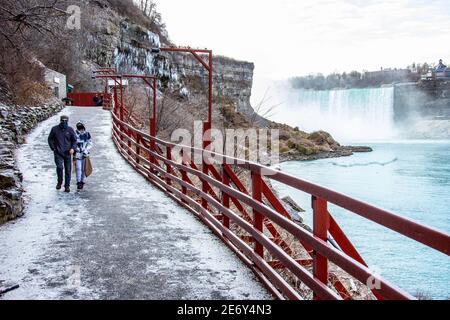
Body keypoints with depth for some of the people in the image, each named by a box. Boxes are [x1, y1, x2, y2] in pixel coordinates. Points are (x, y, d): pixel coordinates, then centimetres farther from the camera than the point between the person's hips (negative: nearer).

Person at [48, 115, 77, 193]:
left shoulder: (70, 130, 4)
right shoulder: (55, 129, 3)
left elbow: (74, 140, 10)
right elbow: (50, 139, 12)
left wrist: (73, 148, -7)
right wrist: (53, 148, 1)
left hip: (67, 153, 1)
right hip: (58, 153, -1)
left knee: (68, 170, 4)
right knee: (59, 167, -18)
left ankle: (67, 186, 15)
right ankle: (59, 182, 4)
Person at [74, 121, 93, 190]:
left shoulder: (87, 134, 4)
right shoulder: (75, 134, -3)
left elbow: (90, 143, 5)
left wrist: (86, 150, -9)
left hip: (85, 154, 3)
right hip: (77, 154, -3)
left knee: (84, 169, 8)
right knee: (78, 168, -9)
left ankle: (82, 181, 21)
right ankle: (78, 182, -7)